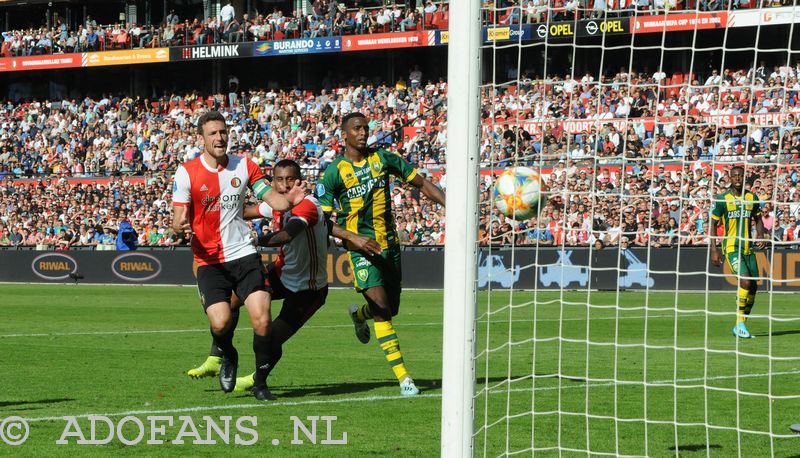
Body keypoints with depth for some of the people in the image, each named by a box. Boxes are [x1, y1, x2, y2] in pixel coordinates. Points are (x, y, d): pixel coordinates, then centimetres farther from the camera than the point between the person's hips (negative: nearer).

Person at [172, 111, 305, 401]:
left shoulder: (244, 166, 5)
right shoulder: (186, 173, -4)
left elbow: (271, 198, 1)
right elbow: (180, 219, -4)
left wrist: (288, 200, -22)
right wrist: (180, 228, -28)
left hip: (244, 255, 2)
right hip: (209, 260, -2)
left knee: (261, 318, -14)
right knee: (220, 322, -18)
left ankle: (260, 382, 4)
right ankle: (229, 357, 19)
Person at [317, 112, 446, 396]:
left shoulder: (382, 158, 3)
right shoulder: (334, 171, -7)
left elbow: (420, 183, 8)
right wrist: (354, 238, -21)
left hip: (390, 244, 5)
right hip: (362, 248, -5)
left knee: (391, 308, 14)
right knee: (381, 310, -15)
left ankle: (359, 315, 50)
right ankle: (403, 377, -14)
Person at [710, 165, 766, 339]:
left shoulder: (752, 198, 8)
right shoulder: (722, 199, -4)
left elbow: (758, 220, 19)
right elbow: (713, 224, -1)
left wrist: (760, 236, -2)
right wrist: (714, 250, -7)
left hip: (748, 248, 5)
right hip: (731, 247, -5)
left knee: (753, 287, 4)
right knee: (745, 282, -22)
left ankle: (740, 325, 19)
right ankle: (740, 324, -10)